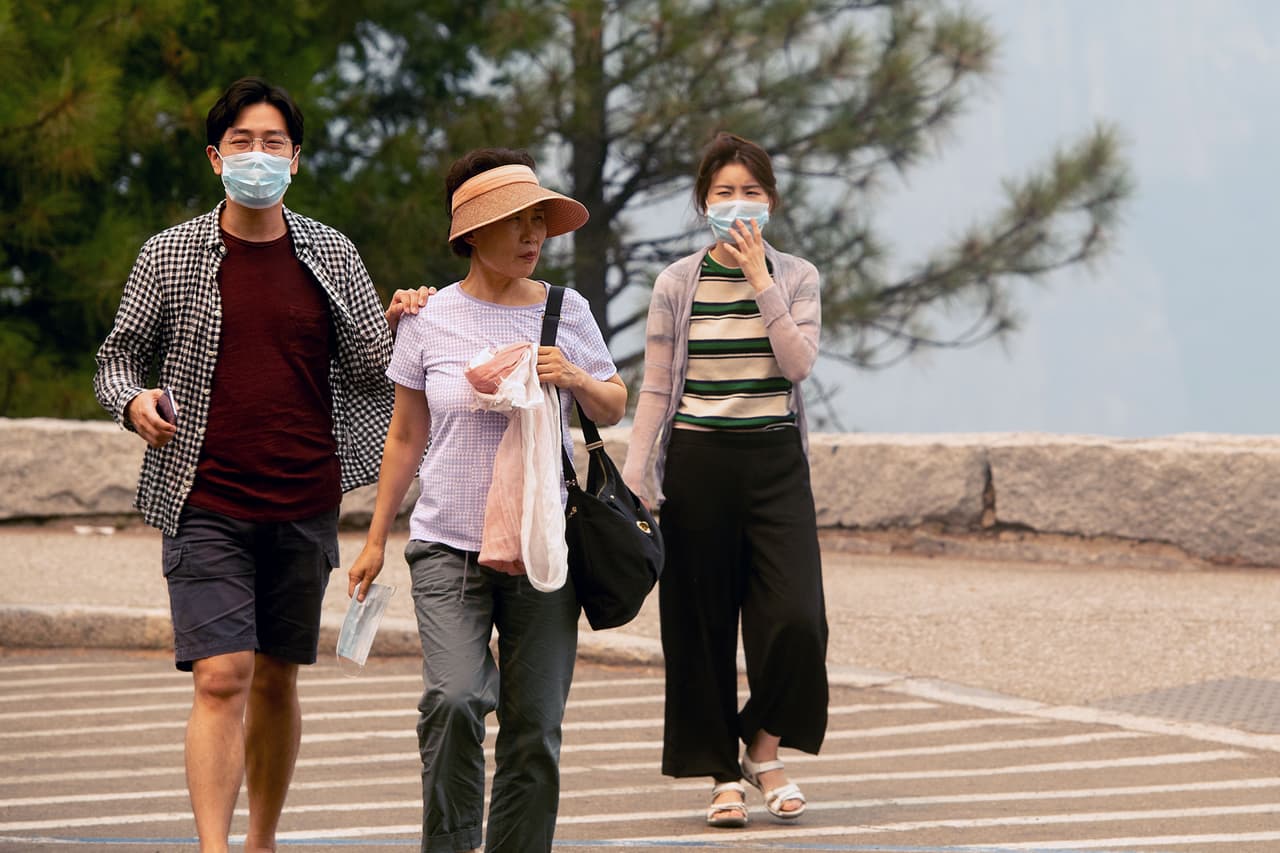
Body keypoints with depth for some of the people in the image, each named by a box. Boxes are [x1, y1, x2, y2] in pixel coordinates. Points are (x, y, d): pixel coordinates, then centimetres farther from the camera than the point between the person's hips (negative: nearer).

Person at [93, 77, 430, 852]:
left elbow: (370, 367, 6)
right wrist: (133, 400, -13)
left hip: (304, 506, 3)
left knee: (277, 681, 12)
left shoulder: (331, 255, 6)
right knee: (222, 679, -14)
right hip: (207, 508, -3)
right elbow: (119, 355, 9)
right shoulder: (170, 256, 1)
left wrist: (400, 327, -15)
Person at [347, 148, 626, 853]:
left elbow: (613, 409, 15)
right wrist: (376, 540, 12)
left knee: (534, 727, 1)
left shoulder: (565, 311, 4)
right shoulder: (430, 319, 1)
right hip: (449, 546, -2)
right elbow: (405, 437, 10)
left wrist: (576, 380, -8)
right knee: (455, 701, -20)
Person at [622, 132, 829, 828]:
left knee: (795, 617, -12)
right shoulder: (677, 285, 4)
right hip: (698, 460, 0)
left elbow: (798, 363, -9)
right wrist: (635, 481, -1)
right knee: (702, 624, 1)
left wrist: (759, 278, -12)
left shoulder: (795, 277, 6)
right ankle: (723, 774, 10)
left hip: (775, 461, 0)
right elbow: (655, 389, 5)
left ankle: (765, 747, 9)